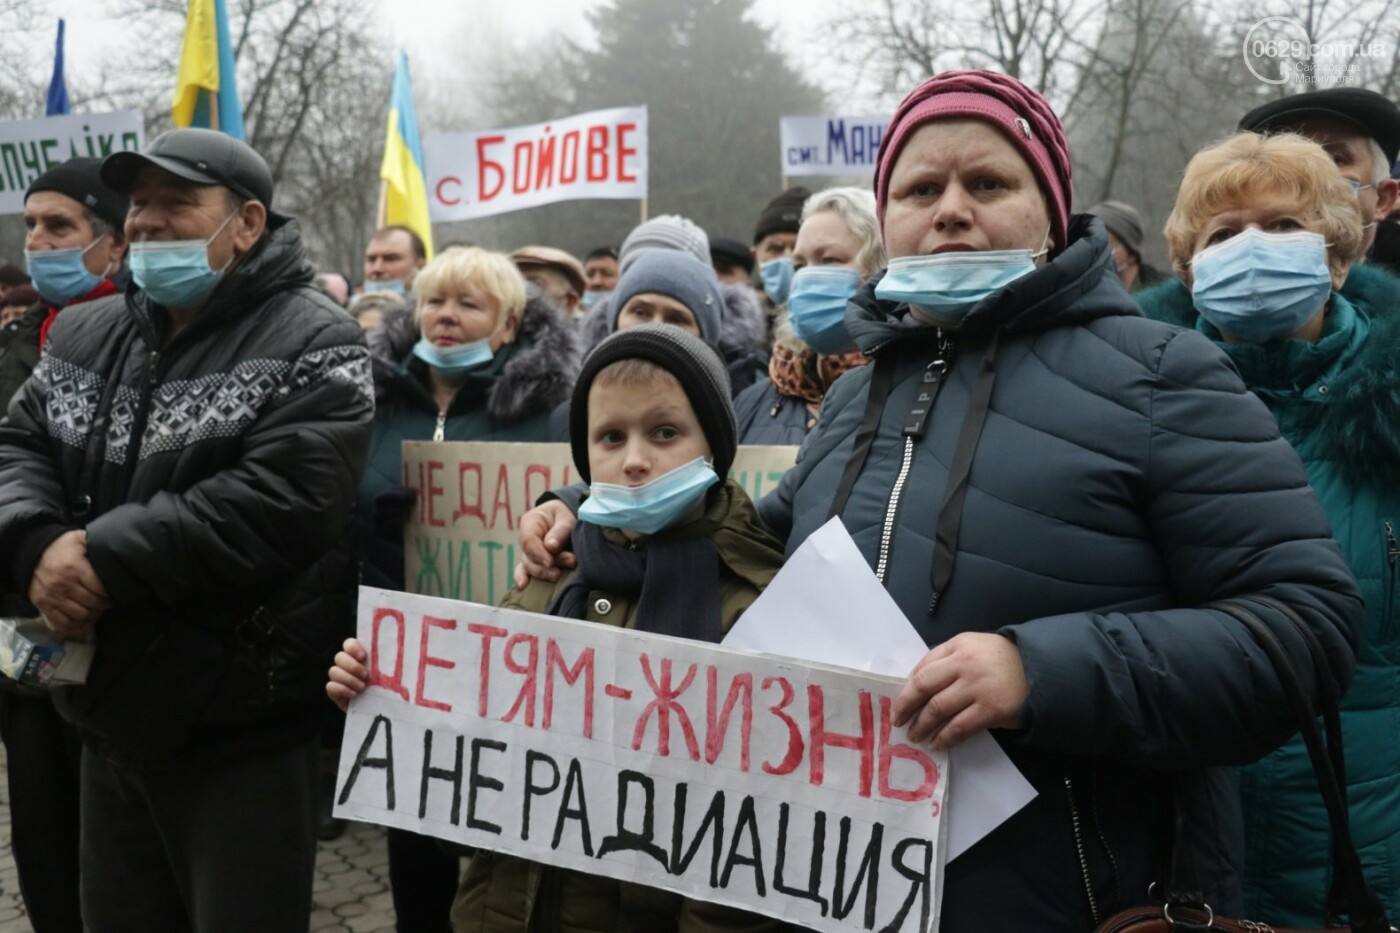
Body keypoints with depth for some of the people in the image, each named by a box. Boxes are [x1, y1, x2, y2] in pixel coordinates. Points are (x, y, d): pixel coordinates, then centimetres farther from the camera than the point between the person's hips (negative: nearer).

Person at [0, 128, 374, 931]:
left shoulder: (313, 343, -12)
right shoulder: (86, 335, 11)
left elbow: (279, 504, -24)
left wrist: (108, 556, -21)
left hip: (242, 735, -7)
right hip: (111, 716, 7)